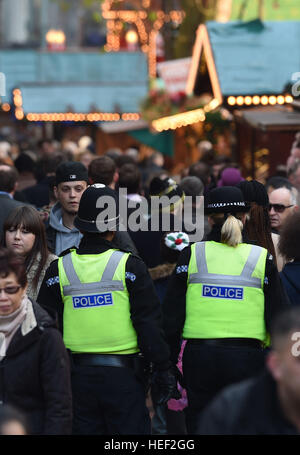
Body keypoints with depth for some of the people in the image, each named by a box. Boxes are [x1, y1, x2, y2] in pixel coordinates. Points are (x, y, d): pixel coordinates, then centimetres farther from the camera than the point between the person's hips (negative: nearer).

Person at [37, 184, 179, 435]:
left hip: (78, 374, 3)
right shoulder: (129, 266, -7)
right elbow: (149, 323, -7)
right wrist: (162, 369, 0)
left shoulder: (59, 269, 2)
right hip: (123, 376, -3)